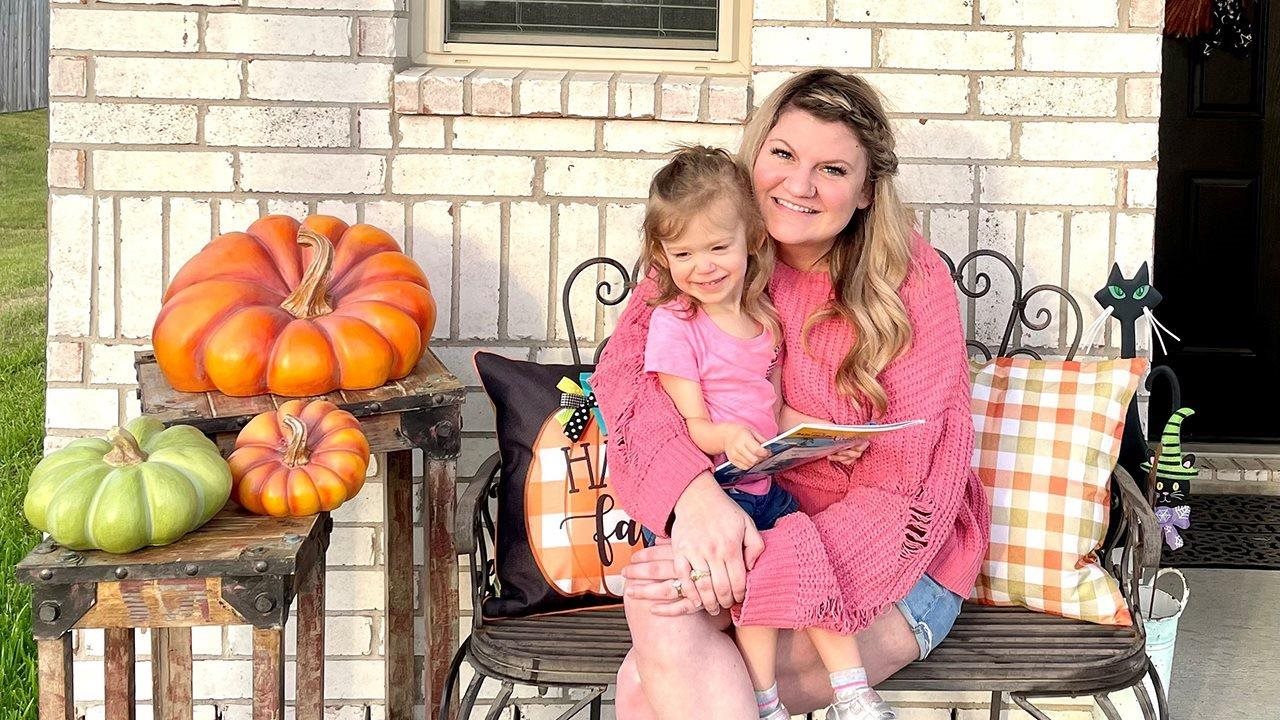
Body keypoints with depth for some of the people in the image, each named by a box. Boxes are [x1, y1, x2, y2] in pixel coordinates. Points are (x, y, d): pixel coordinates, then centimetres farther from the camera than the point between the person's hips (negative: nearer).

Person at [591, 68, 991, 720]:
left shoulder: (911, 282, -12)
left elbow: (911, 491, -17)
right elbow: (626, 366, -15)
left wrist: (766, 567, -31)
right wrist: (691, 487, -35)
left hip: (893, 568, -4)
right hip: (749, 535, 4)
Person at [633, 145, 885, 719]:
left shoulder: (762, 316, 13)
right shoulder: (674, 324, -7)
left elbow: (779, 407, 14)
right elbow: (691, 422, -10)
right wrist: (728, 436, -32)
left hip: (767, 486, 6)